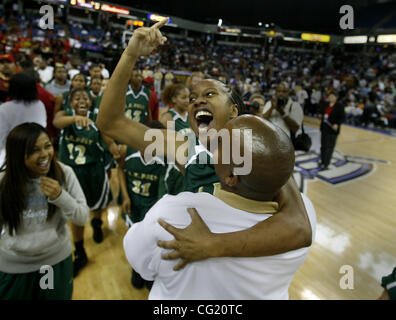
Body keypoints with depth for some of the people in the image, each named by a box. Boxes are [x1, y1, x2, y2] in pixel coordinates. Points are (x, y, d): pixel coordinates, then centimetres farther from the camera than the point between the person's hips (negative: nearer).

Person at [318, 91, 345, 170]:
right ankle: (322, 161, 27)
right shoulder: (325, 105, 8)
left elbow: (342, 117, -9)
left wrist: (337, 124, -23)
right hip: (324, 128, 6)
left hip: (333, 129, -6)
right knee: (323, 145, 13)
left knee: (330, 147, -1)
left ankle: (326, 164, 5)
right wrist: (320, 116, -1)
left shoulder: (339, 106, -8)